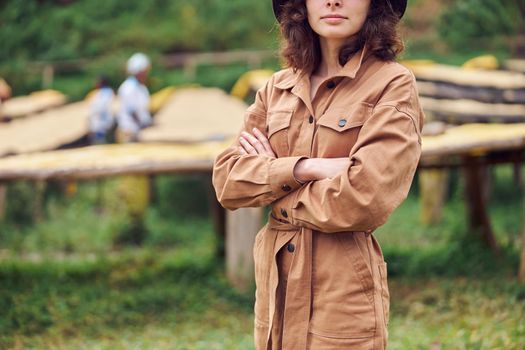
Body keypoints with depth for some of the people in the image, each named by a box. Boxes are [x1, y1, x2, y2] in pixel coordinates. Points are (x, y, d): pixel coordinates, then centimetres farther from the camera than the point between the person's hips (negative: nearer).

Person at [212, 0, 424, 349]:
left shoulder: (393, 84, -8)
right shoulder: (279, 87, 8)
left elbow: (363, 201, -18)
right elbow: (226, 180, 0)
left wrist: (272, 181, -4)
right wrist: (303, 168, -15)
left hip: (344, 295, -5)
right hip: (277, 286, 5)